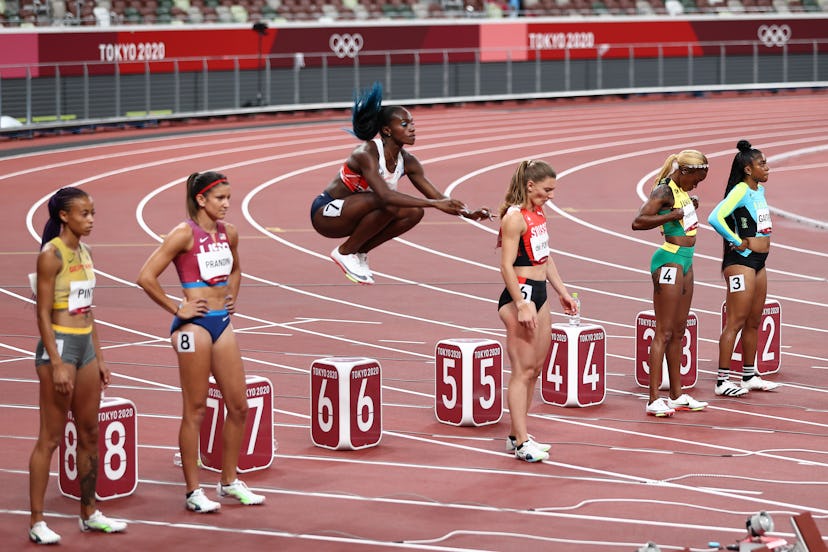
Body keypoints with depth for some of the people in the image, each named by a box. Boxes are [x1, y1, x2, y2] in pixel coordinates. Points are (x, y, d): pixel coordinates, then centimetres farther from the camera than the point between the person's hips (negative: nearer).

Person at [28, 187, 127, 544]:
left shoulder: (84, 253, 12)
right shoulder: (51, 254, -13)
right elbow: (43, 314, -15)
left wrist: (99, 358, 16)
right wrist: (56, 364, -20)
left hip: (85, 346, 8)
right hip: (59, 345, -8)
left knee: (89, 434, 13)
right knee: (51, 437, -4)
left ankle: (89, 514, 22)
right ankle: (37, 522, 0)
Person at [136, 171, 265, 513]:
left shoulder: (228, 232, 9)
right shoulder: (184, 234, -12)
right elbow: (146, 277, -16)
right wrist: (176, 309, -12)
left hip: (223, 323, 7)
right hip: (195, 325, -7)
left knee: (238, 405, 8)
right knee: (195, 409, -1)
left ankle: (229, 481, 22)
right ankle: (193, 491, 6)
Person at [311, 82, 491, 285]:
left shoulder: (407, 161, -4)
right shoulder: (366, 154, -27)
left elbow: (438, 197, -3)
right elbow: (384, 195, -42)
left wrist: (468, 214, -22)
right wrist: (434, 203, -45)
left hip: (351, 218, 8)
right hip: (325, 214, -8)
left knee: (414, 212, -11)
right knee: (388, 205, -31)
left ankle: (359, 253, 2)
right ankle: (345, 252, -13)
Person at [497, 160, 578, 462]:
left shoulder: (538, 213, 13)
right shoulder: (514, 217, -15)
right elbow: (506, 266, -19)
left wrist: (562, 291, 22)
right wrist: (521, 305, -23)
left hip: (539, 294, 9)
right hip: (519, 294, -9)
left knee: (535, 368, 11)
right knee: (523, 370, -7)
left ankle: (517, 434, 18)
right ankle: (521, 442, -5)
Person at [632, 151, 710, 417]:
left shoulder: (682, 190, 11)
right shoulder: (664, 192, -15)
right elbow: (638, 222, -25)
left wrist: (692, 206, 14)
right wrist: (673, 215, -27)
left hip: (685, 260, 10)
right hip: (669, 261, -10)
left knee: (678, 330, 13)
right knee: (664, 332, -9)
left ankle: (677, 395, 19)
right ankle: (653, 400, -8)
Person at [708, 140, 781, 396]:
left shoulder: (759, 190, 12)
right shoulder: (740, 192, -16)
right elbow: (715, 218, -30)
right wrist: (737, 241, -20)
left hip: (758, 262, 9)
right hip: (741, 261, -9)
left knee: (754, 322, 14)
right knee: (736, 322, -8)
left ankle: (749, 377, 23)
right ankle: (723, 381, -6)